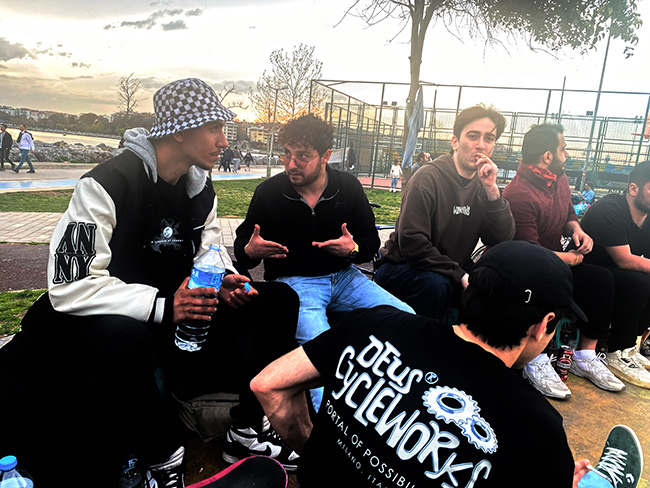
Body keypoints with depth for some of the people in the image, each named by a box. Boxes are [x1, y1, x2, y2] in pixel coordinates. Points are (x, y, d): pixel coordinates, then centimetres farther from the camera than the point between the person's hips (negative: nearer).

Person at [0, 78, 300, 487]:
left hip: (174, 309, 7)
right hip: (95, 321, -6)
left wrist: (224, 281, -12)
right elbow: (70, 288, -27)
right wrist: (162, 307, -37)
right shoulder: (108, 184, -21)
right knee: (126, 338, -43)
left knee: (278, 300, -4)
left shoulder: (201, 189, 2)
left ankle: (249, 425, -2)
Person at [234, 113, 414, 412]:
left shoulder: (349, 187, 2)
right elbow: (242, 245, 7)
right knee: (317, 342, -34)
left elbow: (371, 240, 10)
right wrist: (250, 251, -18)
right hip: (292, 280, -3)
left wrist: (353, 249, -14)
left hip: (342, 276, 4)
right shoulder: (269, 192, -4)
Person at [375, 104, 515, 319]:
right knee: (435, 284, -34)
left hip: (452, 274, 6)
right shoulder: (428, 177, -14)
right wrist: (460, 275, -23)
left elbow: (503, 240, -5)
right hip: (401, 268, -6)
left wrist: (492, 190, -17)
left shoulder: (483, 186, 4)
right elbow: (411, 242, -23)